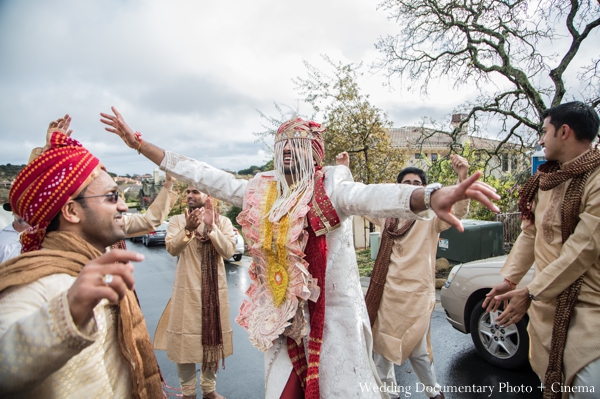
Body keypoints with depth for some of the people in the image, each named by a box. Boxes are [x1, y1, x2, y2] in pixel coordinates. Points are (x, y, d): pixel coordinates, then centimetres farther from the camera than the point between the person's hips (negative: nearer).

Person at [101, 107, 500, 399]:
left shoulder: (331, 189, -12)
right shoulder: (262, 192, 3)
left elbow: (369, 196, -32)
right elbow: (208, 178, 4)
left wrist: (430, 197, -54)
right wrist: (139, 142, 5)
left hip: (334, 314, -4)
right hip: (283, 317, 5)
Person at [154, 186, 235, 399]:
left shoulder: (223, 221, 1)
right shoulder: (177, 221, 1)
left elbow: (229, 251, -13)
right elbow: (172, 249, -15)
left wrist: (211, 226, -22)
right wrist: (188, 229, -30)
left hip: (215, 289, 1)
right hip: (187, 289, -1)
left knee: (213, 337, 12)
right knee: (186, 338, 6)